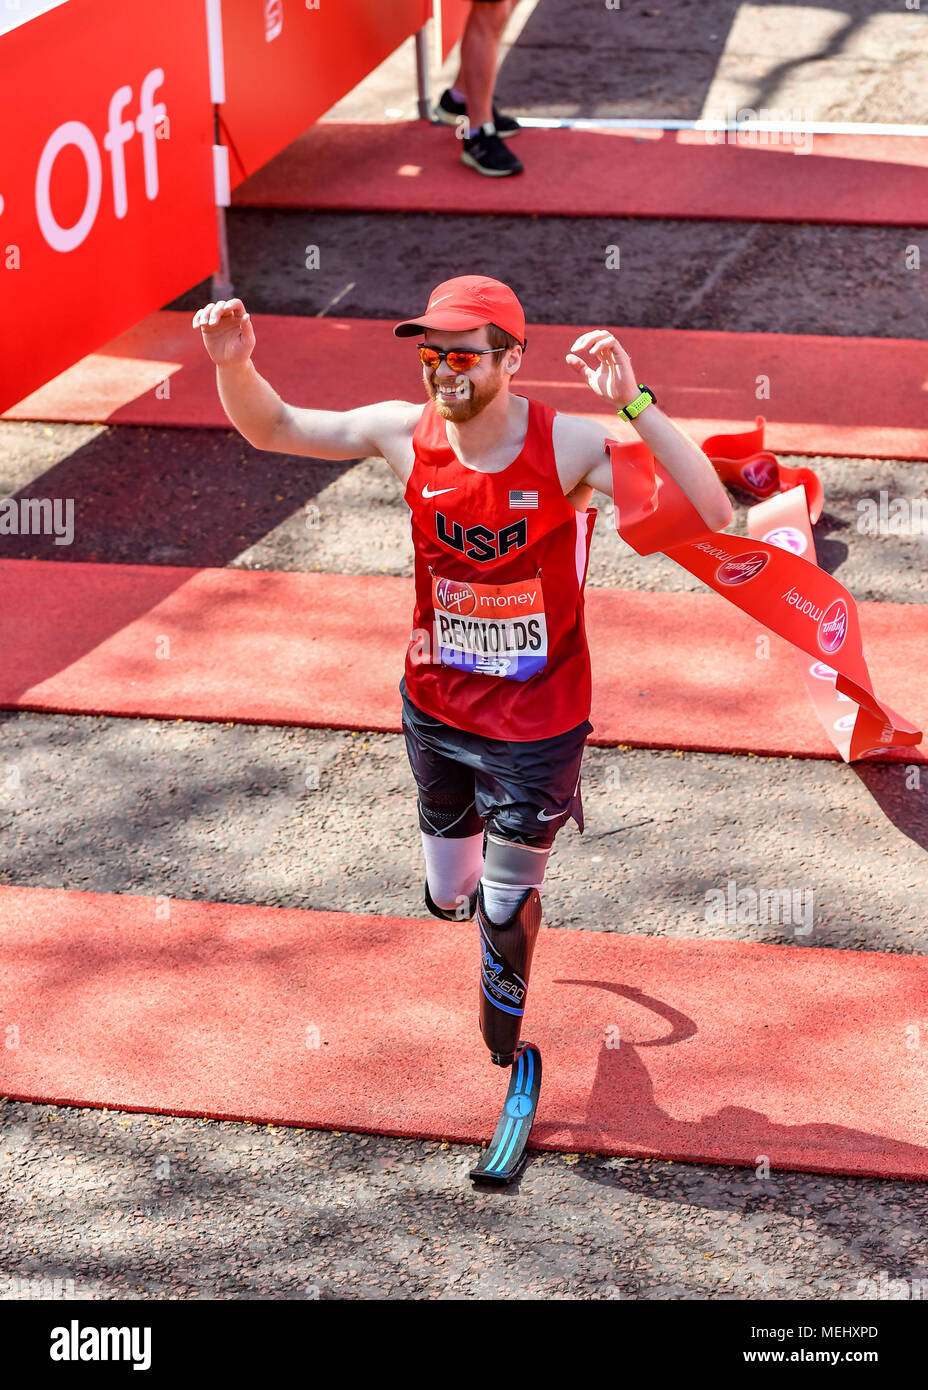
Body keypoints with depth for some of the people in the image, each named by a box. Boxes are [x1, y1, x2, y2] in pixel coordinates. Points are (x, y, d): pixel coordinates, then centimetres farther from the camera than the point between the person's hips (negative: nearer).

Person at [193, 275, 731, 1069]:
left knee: (504, 908, 8)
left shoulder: (568, 446, -23)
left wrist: (634, 404, -44)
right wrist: (235, 365, -20)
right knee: (450, 898, 17)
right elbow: (272, 429, 1)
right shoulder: (406, 433, -12)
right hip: (437, 711, 3)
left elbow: (712, 515, -33)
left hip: (537, 725, -3)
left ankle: (505, 1048, 40)